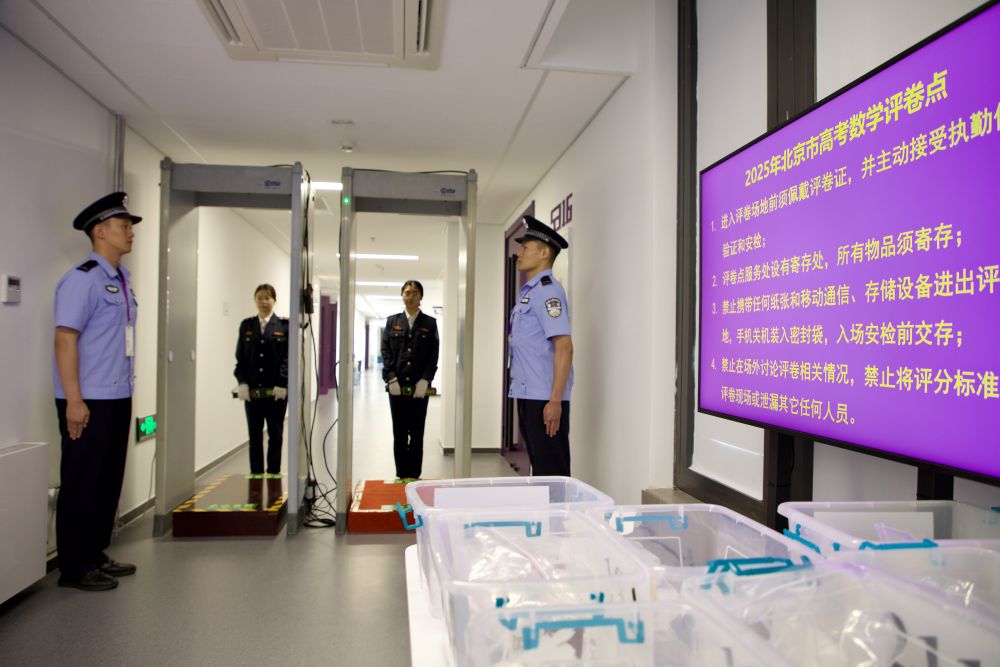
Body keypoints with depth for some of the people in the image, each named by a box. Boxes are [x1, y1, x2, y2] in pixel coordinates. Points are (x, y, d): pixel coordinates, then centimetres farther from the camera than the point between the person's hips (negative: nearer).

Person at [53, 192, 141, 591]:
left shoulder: (121, 280, 13)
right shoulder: (82, 278, -12)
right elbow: (65, 338, -18)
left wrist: (126, 390, 14)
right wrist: (74, 400, -20)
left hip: (117, 399, 8)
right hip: (89, 402, -8)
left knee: (109, 481, 14)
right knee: (81, 483, 2)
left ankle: (95, 557, 27)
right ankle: (74, 569, 15)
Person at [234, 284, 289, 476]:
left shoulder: (284, 326, -1)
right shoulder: (246, 325, 8)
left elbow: (288, 357, -6)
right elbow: (240, 356, 7)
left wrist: (282, 384, -13)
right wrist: (242, 382, -3)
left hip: (276, 389, -3)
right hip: (252, 390, 3)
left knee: (275, 433, 6)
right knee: (254, 434, 8)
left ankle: (273, 473, 15)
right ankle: (256, 473, 17)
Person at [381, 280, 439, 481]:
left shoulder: (430, 323, 7)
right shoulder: (392, 321, 11)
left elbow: (434, 355, 1)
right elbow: (385, 352, 5)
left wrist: (424, 380, -10)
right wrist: (391, 378, -8)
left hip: (420, 387, -1)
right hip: (396, 386, 1)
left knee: (417, 433, 3)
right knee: (399, 432, 5)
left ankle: (414, 474, 10)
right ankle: (402, 474, 12)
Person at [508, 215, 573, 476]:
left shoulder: (548, 291, -13)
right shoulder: (528, 292, 15)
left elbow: (564, 348, -20)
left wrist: (555, 401, -23)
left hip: (544, 399, -9)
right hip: (528, 396, 9)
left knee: (551, 473, -2)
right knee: (539, 468, 16)